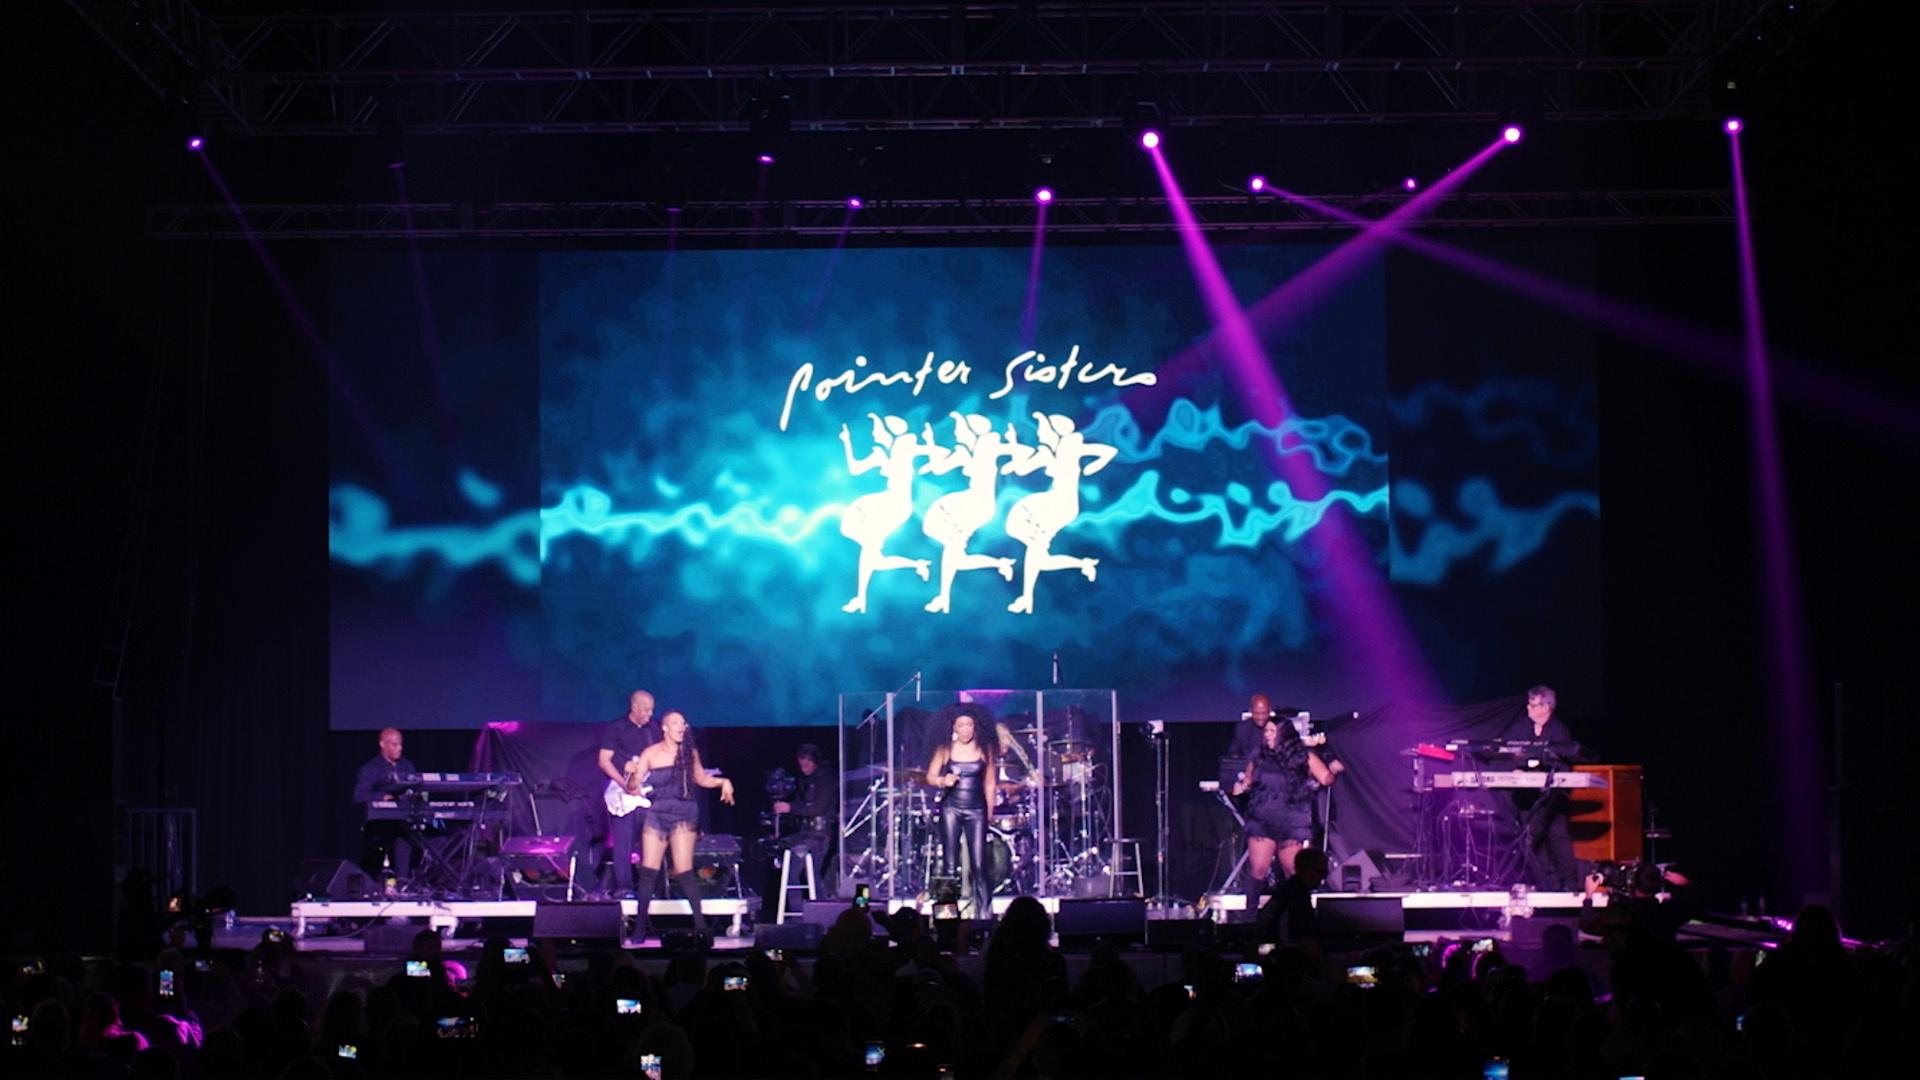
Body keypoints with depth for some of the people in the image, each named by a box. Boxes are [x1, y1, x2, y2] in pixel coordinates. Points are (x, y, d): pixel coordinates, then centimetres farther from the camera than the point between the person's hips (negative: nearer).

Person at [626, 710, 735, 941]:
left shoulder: (689, 752, 4)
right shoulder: (650, 753, 2)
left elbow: (701, 778, 17)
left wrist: (723, 782, 1)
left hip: (683, 815, -1)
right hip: (656, 815, 1)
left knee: (684, 871, -9)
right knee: (648, 871, -3)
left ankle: (700, 922, -3)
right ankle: (641, 925, 5)